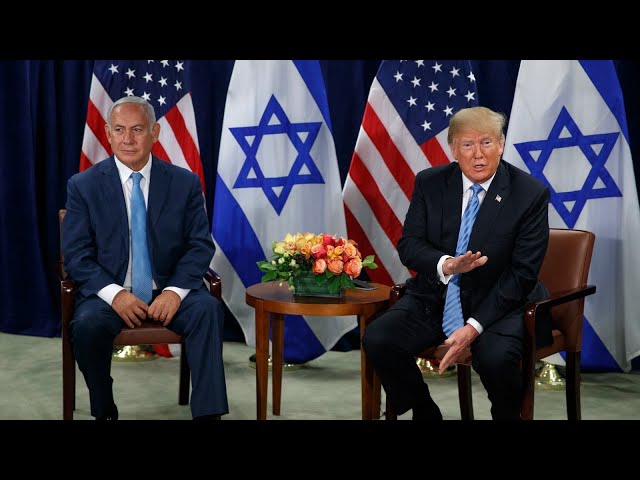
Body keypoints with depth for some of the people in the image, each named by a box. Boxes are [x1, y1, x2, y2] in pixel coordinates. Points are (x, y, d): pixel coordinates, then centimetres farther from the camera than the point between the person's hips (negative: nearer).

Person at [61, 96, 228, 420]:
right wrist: (115, 294, -20)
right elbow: (76, 255, -3)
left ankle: (208, 413, -26)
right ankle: (104, 411, -7)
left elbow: (201, 245, 1)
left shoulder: (185, 182, 5)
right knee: (87, 323, -32)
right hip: (109, 292, 0)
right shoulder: (82, 186, 2)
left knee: (208, 309, -30)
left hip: (170, 290, 1)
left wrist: (176, 291, -17)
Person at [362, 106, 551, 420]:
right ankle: (424, 413, 7)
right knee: (377, 339, -19)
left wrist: (474, 326, -21)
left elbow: (522, 273, -12)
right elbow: (408, 244, 1)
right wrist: (446, 265, -22)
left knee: (496, 356, -33)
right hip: (435, 297, 4)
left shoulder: (531, 193, -9)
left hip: (501, 303, -3)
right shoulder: (430, 183, 1)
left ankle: (507, 416, 2)